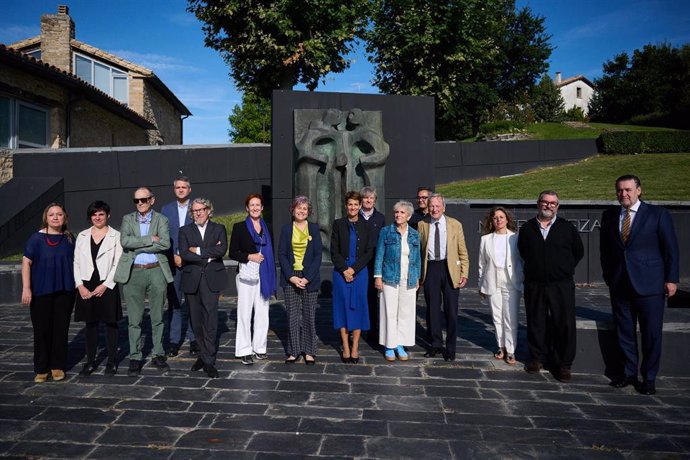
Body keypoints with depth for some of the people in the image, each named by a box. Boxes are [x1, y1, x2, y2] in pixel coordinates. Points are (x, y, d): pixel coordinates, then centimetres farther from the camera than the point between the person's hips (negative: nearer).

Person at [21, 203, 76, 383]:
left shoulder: (69, 238, 5)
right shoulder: (36, 238, -4)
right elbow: (26, 262, -4)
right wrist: (26, 288, -10)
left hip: (65, 291, 2)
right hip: (41, 292, -2)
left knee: (61, 328, 6)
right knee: (42, 330, 3)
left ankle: (57, 366, 18)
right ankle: (41, 369, 14)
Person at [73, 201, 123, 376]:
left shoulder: (116, 236, 0)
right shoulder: (82, 236, 10)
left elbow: (118, 264, -5)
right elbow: (76, 262, 7)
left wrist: (105, 285, -11)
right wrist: (80, 285, -4)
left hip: (107, 285, -3)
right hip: (86, 286, 3)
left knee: (110, 323, 3)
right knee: (90, 324, 9)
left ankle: (112, 361, 13)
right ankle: (90, 361, 18)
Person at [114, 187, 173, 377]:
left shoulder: (161, 220, 6)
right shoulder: (128, 219, 9)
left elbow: (165, 244, -12)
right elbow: (125, 241, -10)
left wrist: (137, 246, -11)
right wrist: (150, 239, -12)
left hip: (156, 271, 0)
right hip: (133, 273, 0)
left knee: (157, 317, 8)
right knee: (134, 319, 3)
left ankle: (158, 355, 20)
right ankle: (135, 358, 13)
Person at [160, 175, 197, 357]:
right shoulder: (166, 209, 10)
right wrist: (174, 256, -6)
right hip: (173, 261, 2)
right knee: (174, 301, 4)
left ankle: (194, 339, 11)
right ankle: (174, 340, 11)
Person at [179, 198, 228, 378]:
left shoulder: (219, 229, 9)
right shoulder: (185, 230, 11)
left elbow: (222, 250, -8)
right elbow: (184, 254, -5)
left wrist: (198, 250, -8)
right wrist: (209, 256, -8)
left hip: (211, 279, -2)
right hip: (192, 280, 2)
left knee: (210, 319, -7)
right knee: (196, 321, 7)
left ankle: (208, 361, -3)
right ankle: (204, 355, 21)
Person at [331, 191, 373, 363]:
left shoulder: (366, 226, 3)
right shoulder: (338, 224, 2)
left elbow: (369, 252, 0)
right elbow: (334, 251, 0)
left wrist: (353, 269, -9)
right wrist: (344, 269, -10)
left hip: (360, 271, 0)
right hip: (341, 271, 0)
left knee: (358, 306, 2)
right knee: (343, 306, 3)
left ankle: (355, 348, 10)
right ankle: (345, 348, 10)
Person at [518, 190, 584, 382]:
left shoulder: (567, 228, 3)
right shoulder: (527, 228, 6)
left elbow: (578, 252, 11)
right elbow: (522, 252, 18)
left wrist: (565, 269, 9)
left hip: (561, 285, -1)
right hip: (534, 285, 1)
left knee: (565, 325, -1)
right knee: (536, 323, 9)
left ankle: (564, 364, 12)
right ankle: (537, 358, 25)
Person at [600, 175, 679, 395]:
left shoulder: (658, 214, -2)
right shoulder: (609, 216, 7)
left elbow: (671, 248, -1)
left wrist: (671, 279, -4)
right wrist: (608, 276, 10)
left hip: (649, 286, -3)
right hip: (619, 285, 3)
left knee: (651, 334, 4)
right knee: (624, 333, 11)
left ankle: (649, 378, 18)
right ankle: (629, 373, 25)